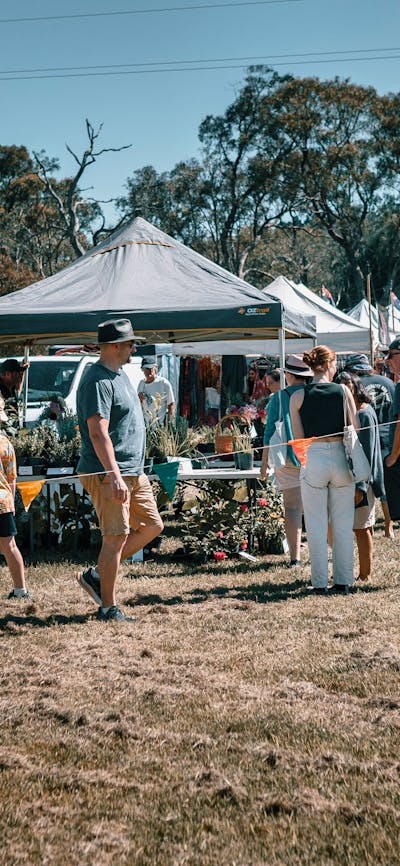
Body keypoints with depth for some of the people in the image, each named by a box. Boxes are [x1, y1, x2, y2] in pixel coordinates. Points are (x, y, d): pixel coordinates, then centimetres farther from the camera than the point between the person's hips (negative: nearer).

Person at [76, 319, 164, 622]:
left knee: (152, 526, 13)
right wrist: (114, 475, -30)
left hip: (134, 472, 10)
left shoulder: (120, 375, 16)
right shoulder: (98, 381, -16)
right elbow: (98, 433, -24)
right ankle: (108, 608, 3)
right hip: (109, 474, -10)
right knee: (116, 537, -6)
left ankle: (97, 575, 17)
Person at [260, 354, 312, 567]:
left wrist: (264, 463, 6)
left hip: (289, 459, -2)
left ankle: (295, 556, -5)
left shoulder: (278, 398, -2)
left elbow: (270, 432, -2)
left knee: (292, 507, 1)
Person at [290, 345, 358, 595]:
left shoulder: (298, 396, -2)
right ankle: (343, 581, 14)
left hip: (313, 460, -1)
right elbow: (355, 429, -1)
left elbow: (298, 438, 0)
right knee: (343, 524, 10)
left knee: (317, 525, 7)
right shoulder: (343, 391, -1)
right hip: (340, 458, 1)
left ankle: (321, 583, 8)